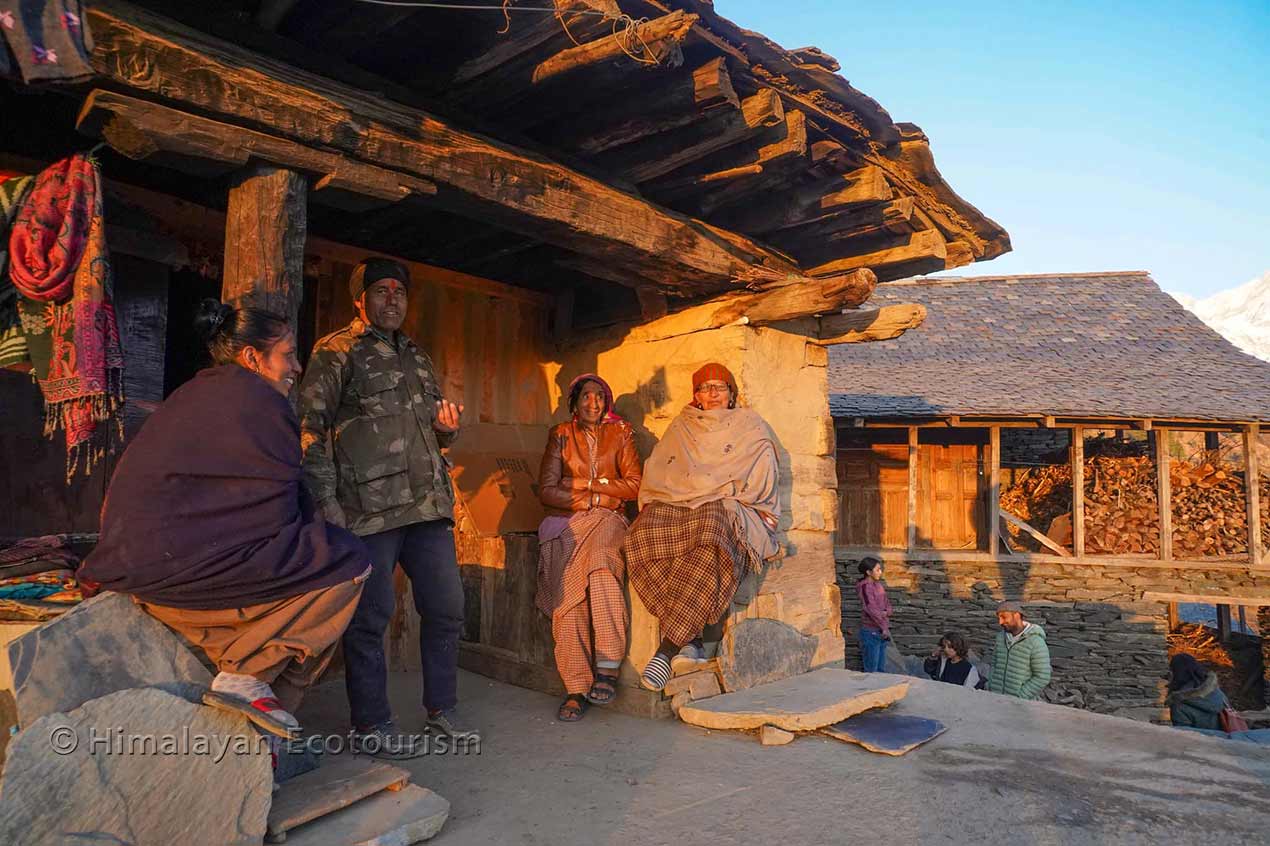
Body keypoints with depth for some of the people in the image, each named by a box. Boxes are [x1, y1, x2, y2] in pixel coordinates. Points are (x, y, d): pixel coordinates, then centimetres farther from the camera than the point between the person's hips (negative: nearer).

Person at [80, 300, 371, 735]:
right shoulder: (260, 401, -8)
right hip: (192, 565, -10)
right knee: (349, 561, -8)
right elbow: (281, 512, -8)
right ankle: (247, 675, -8)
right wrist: (326, 543, 9)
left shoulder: (191, 394, 18)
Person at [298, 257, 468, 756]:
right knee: (370, 617, 0)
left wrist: (448, 428, 4)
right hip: (370, 507, -6)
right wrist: (327, 502, -14)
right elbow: (311, 428, -6)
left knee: (447, 608, 9)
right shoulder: (337, 351, 2)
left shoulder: (417, 356, 23)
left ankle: (442, 712, 23)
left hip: (428, 505, 7)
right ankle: (372, 727, 15)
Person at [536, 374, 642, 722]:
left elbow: (634, 485, 5)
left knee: (600, 562, -36)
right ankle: (575, 688, -24)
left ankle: (607, 666, -36)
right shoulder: (561, 435, 14)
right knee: (568, 594, -26)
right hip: (566, 524, 1)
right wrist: (597, 495, -3)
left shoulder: (620, 433, 15)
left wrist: (581, 485, -1)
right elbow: (546, 491, 5)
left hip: (607, 521, 0)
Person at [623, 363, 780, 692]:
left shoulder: (750, 425, 17)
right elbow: (656, 470, 18)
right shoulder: (681, 427, 25)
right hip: (677, 505, 3)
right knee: (644, 533, -32)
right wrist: (650, 500, 0)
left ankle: (668, 646, -37)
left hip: (730, 508, -3)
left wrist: (722, 496, -7)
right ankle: (690, 640, -31)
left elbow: (760, 479, 7)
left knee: (712, 536, -40)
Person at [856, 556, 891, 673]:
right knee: (871, 670, -2)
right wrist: (884, 628, -16)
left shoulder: (878, 584, 10)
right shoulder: (865, 586, -15)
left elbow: (887, 603, 12)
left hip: (881, 632, 8)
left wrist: (886, 612, -10)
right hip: (871, 631, -8)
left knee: (881, 669, 14)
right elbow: (871, 609, -19)